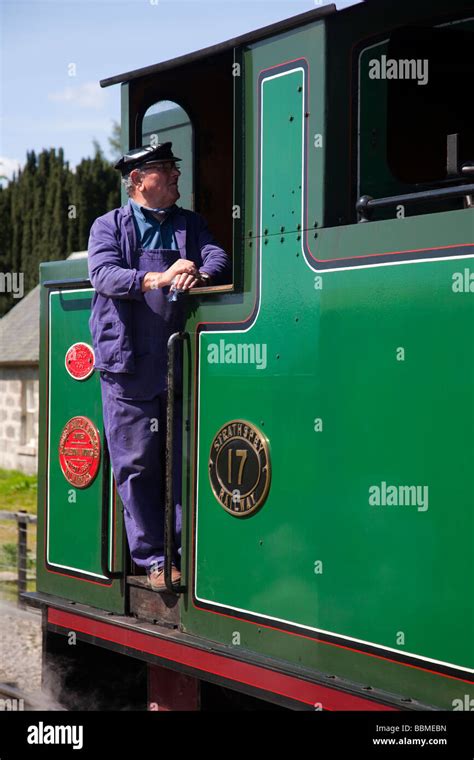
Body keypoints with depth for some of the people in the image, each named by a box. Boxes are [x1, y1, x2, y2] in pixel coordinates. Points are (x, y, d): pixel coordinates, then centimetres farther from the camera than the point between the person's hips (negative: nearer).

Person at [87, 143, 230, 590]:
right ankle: (152, 557, 9)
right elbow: (103, 274, -11)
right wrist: (159, 279, -28)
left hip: (181, 364, 3)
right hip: (130, 367, -2)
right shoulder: (109, 227, 7)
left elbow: (218, 259, 1)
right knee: (137, 465, 0)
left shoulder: (190, 224, 17)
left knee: (186, 461, 3)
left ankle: (187, 551, 12)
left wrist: (200, 275, -24)